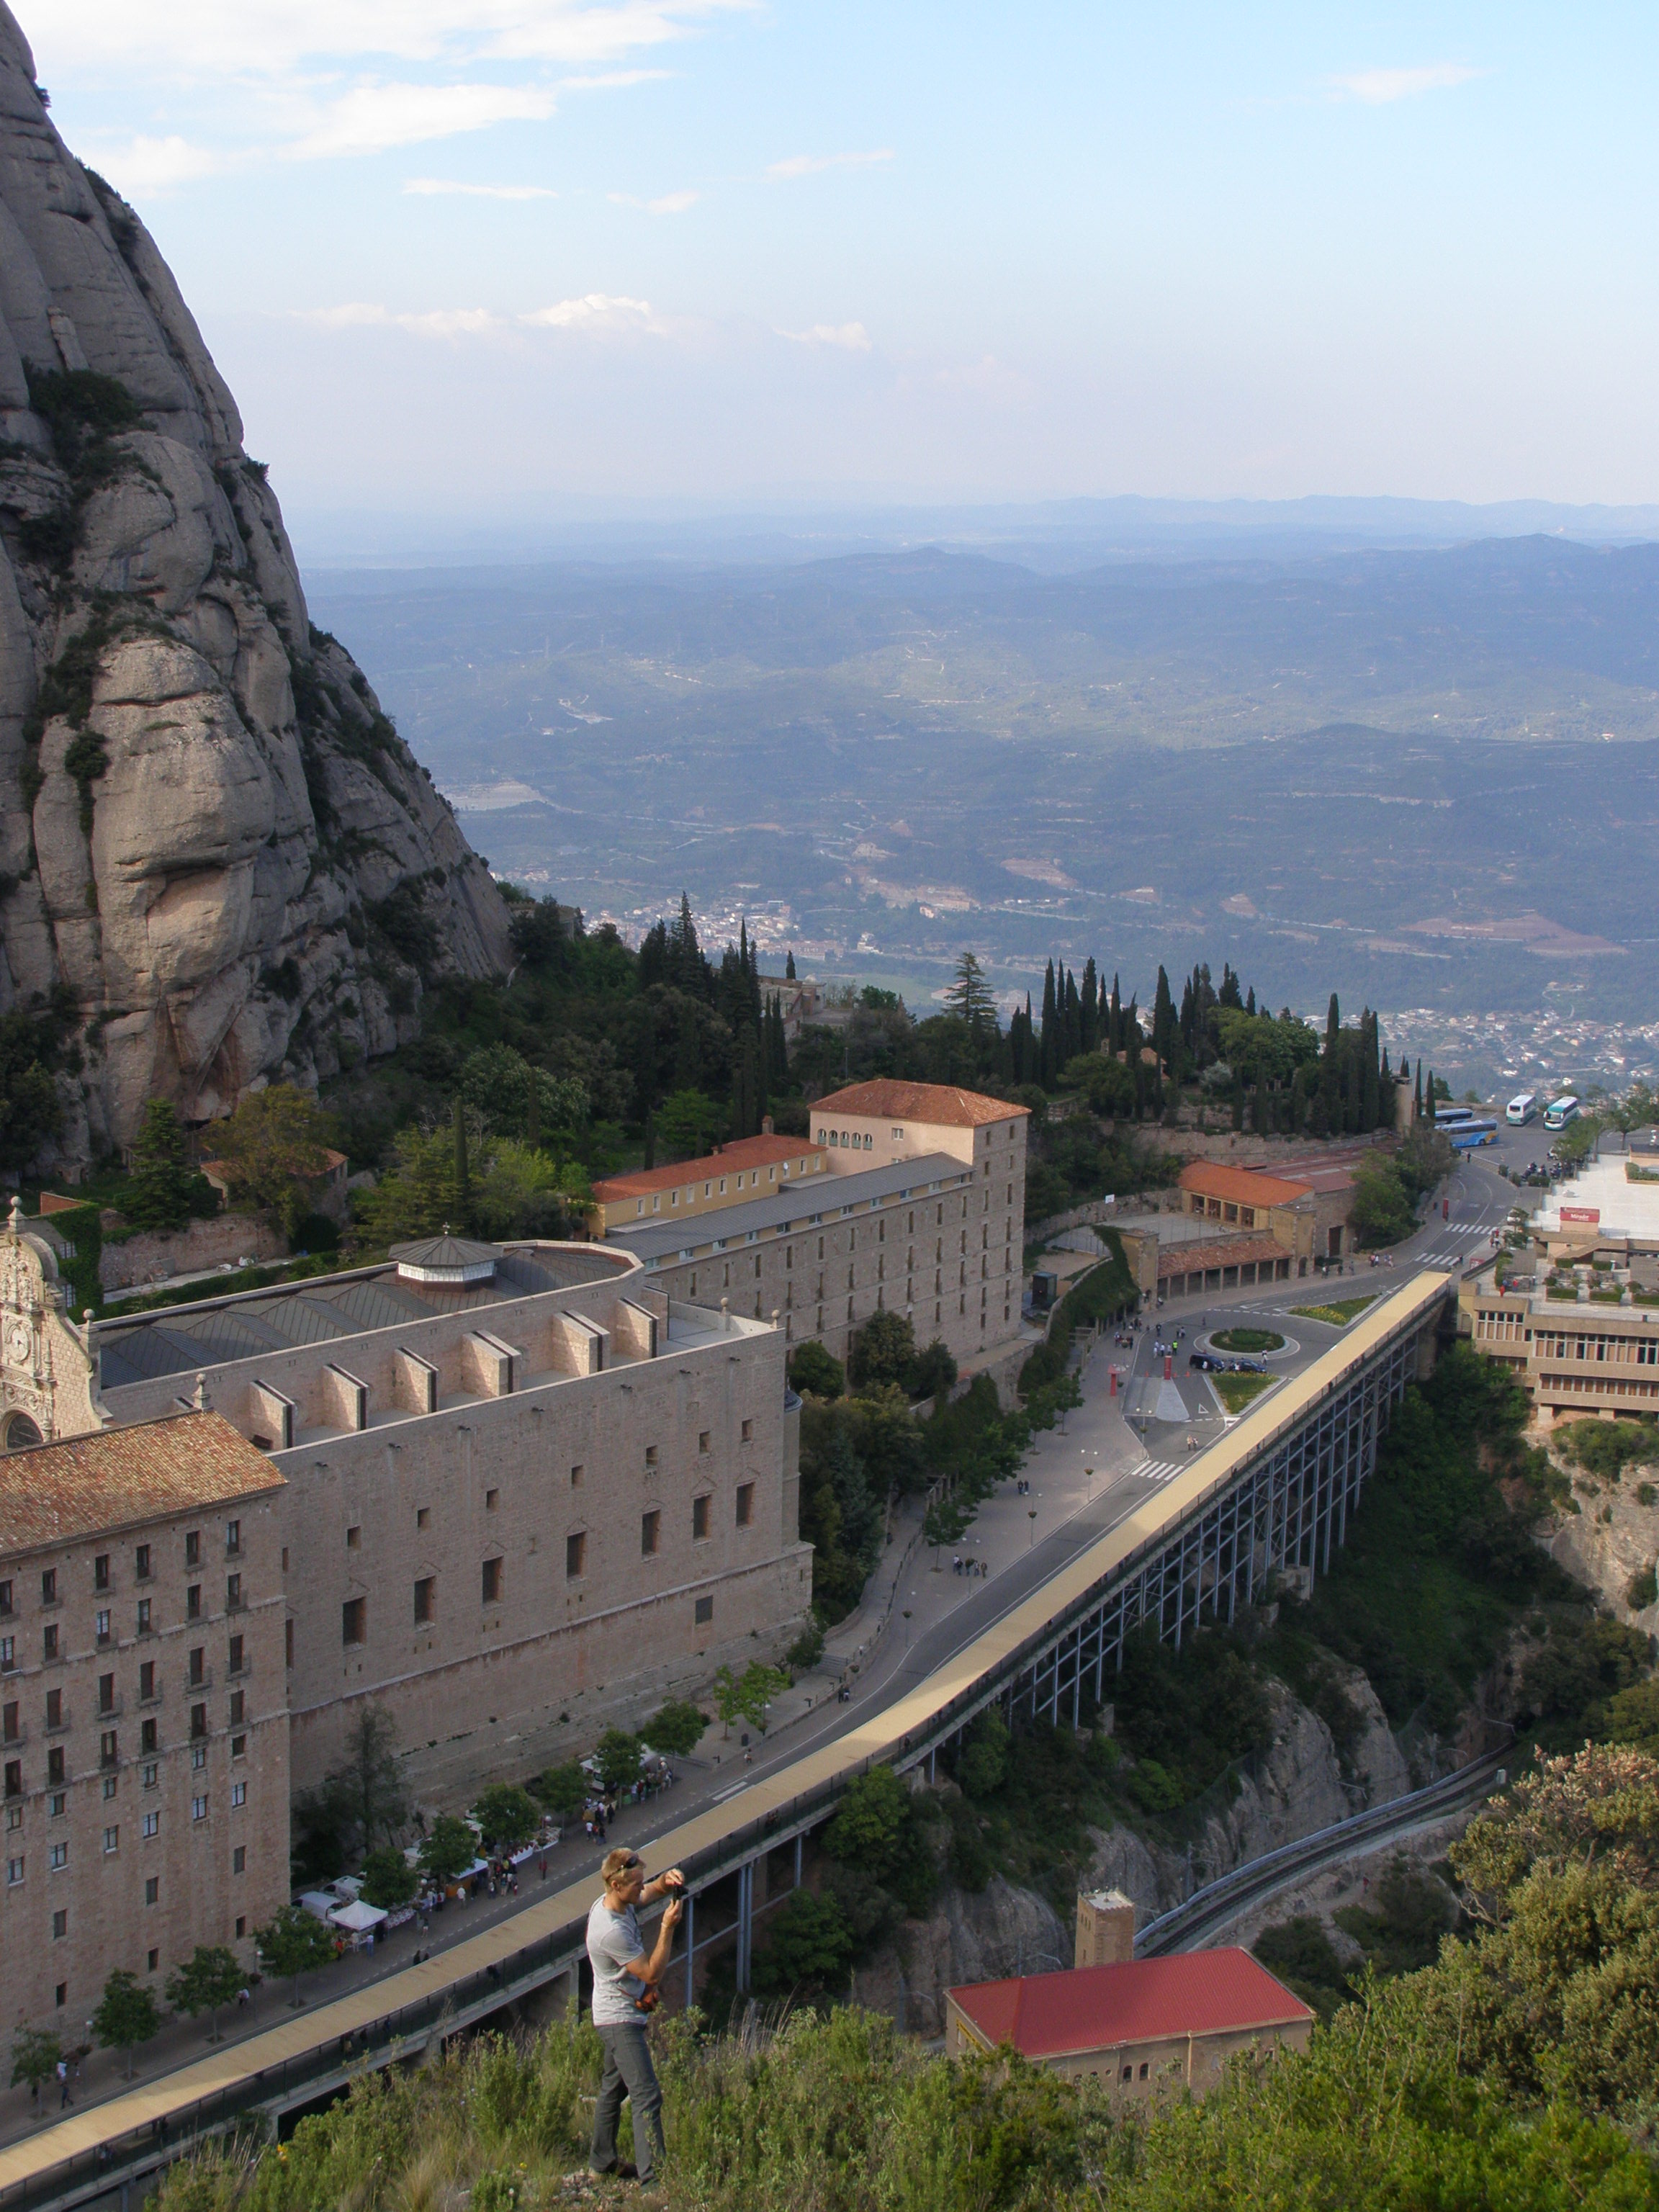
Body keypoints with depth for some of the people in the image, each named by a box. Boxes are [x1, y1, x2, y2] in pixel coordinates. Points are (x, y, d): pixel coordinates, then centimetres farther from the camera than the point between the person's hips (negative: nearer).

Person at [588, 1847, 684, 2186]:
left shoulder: (616, 1901, -2)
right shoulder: (611, 1930, -29)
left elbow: (652, 1889, 13)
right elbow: (652, 1973, -23)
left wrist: (667, 1880, -10)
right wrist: (668, 1927, -26)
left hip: (617, 2015, 11)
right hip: (621, 2020, -11)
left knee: (613, 2088, 21)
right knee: (647, 2097, -13)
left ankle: (602, 2162, 33)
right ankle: (653, 2177, -16)